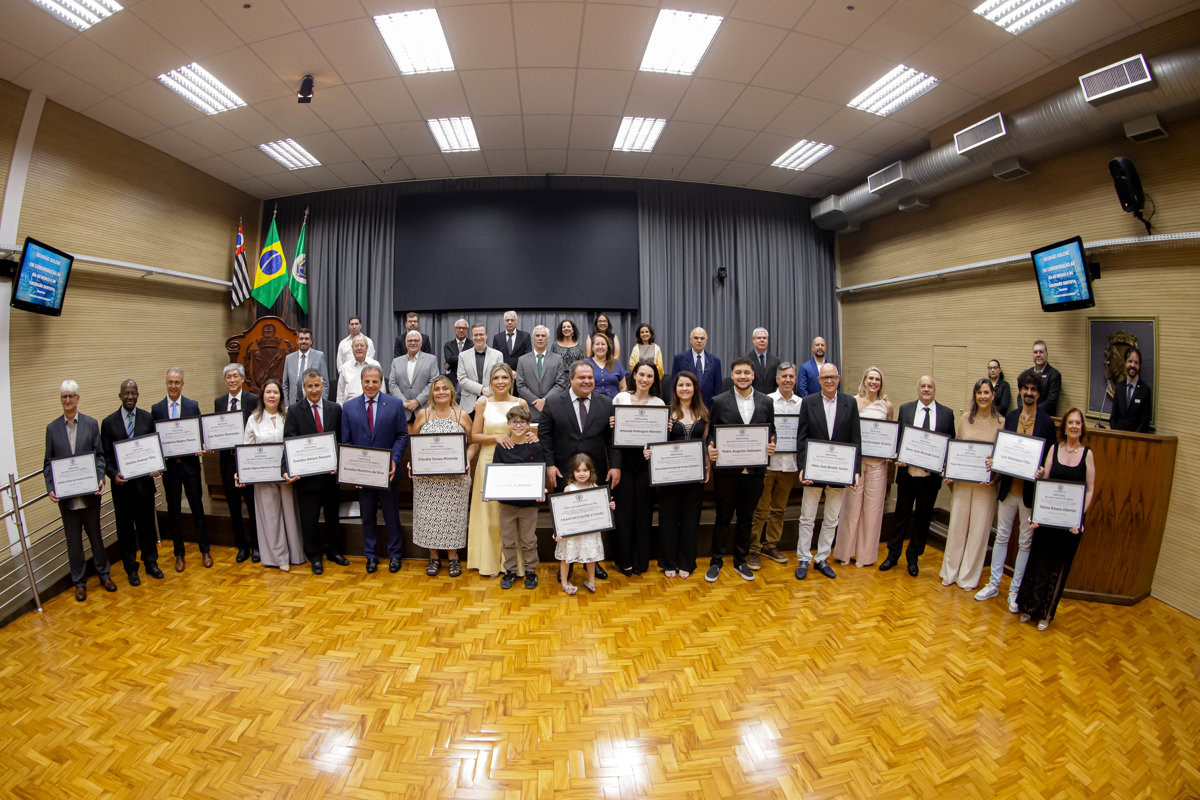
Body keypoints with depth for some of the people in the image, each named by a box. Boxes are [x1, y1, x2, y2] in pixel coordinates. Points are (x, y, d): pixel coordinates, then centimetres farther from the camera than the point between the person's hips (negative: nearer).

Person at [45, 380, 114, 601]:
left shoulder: (91, 424, -1)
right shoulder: (52, 428, 2)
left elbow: (99, 455, 0)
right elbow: (48, 462, 4)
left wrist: (100, 479, -14)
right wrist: (50, 488, -9)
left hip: (89, 492, -1)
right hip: (65, 495, 1)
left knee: (95, 535, 12)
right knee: (73, 540, 10)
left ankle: (103, 574, 27)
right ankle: (79, 582, 23)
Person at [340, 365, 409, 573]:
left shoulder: (395, 405, -2)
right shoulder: (349, 407, 3)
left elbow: (402, 435, -2)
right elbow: (346, 441, 4)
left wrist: (394, 460, -15)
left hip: (386, 471, -1)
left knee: (391, 515, 9)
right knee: (367, 517, 14)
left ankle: (394, 554, 24)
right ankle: (371, 556, 28)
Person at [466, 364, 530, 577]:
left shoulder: (521, 403, 4)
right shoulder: (483, 404, 2)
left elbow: (526, 433, 12)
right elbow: (475, 437, 0)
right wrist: (496, 436, -15)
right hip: (489, 461, 0)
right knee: (489, 511, 4)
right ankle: (489, 561, 17)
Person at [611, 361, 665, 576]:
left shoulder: (659, 403, 6)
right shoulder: (620, 398, 4)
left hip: (646, 461, 1)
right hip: (623, 459, 0)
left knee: (643, 510, 7)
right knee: (623, 509, 3)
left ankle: (640, 560, 22)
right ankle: (623, 559, 20)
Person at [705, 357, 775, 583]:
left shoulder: (766, 402, 6)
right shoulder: (719, 401, -1)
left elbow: (771, 431, 10)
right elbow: (712, 432, 1)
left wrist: (771, 445, -10)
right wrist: (711, 449, -18)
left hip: (754, 471, 2)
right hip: (726, 470, -2)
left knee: (746, 518, 14)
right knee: (723, 518, 7)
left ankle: (740, 561, 30)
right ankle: (716, 562, 22)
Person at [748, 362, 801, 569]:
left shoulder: (802, 403, 6)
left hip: (789, 463, 4)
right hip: (767, 461, -4)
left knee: (779, 509, 15)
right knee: (760, 509, 2)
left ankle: (771, 546, 29)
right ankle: (754, 550, 12)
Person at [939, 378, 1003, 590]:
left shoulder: (1001, 422, -3)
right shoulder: (966, 418, 4)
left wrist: (995, 477, -15)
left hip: (985, 484, -2)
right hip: (962, 480, 2)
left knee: (979, 528, 5)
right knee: (957, 525, 9)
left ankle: (969, 576, 19)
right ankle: (950, 572, 22)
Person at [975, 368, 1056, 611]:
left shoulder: (1047, 422, -5)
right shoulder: (1010, 417, 5)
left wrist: (1042, 472, -22)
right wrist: (993, 461, -9)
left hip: (1031, 492, -3)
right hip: (1008, 488, 3)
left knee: (1025, 542, 9)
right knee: (1001, 537, 13)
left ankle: (1015, 590, 20)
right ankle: (994, 585, 24)